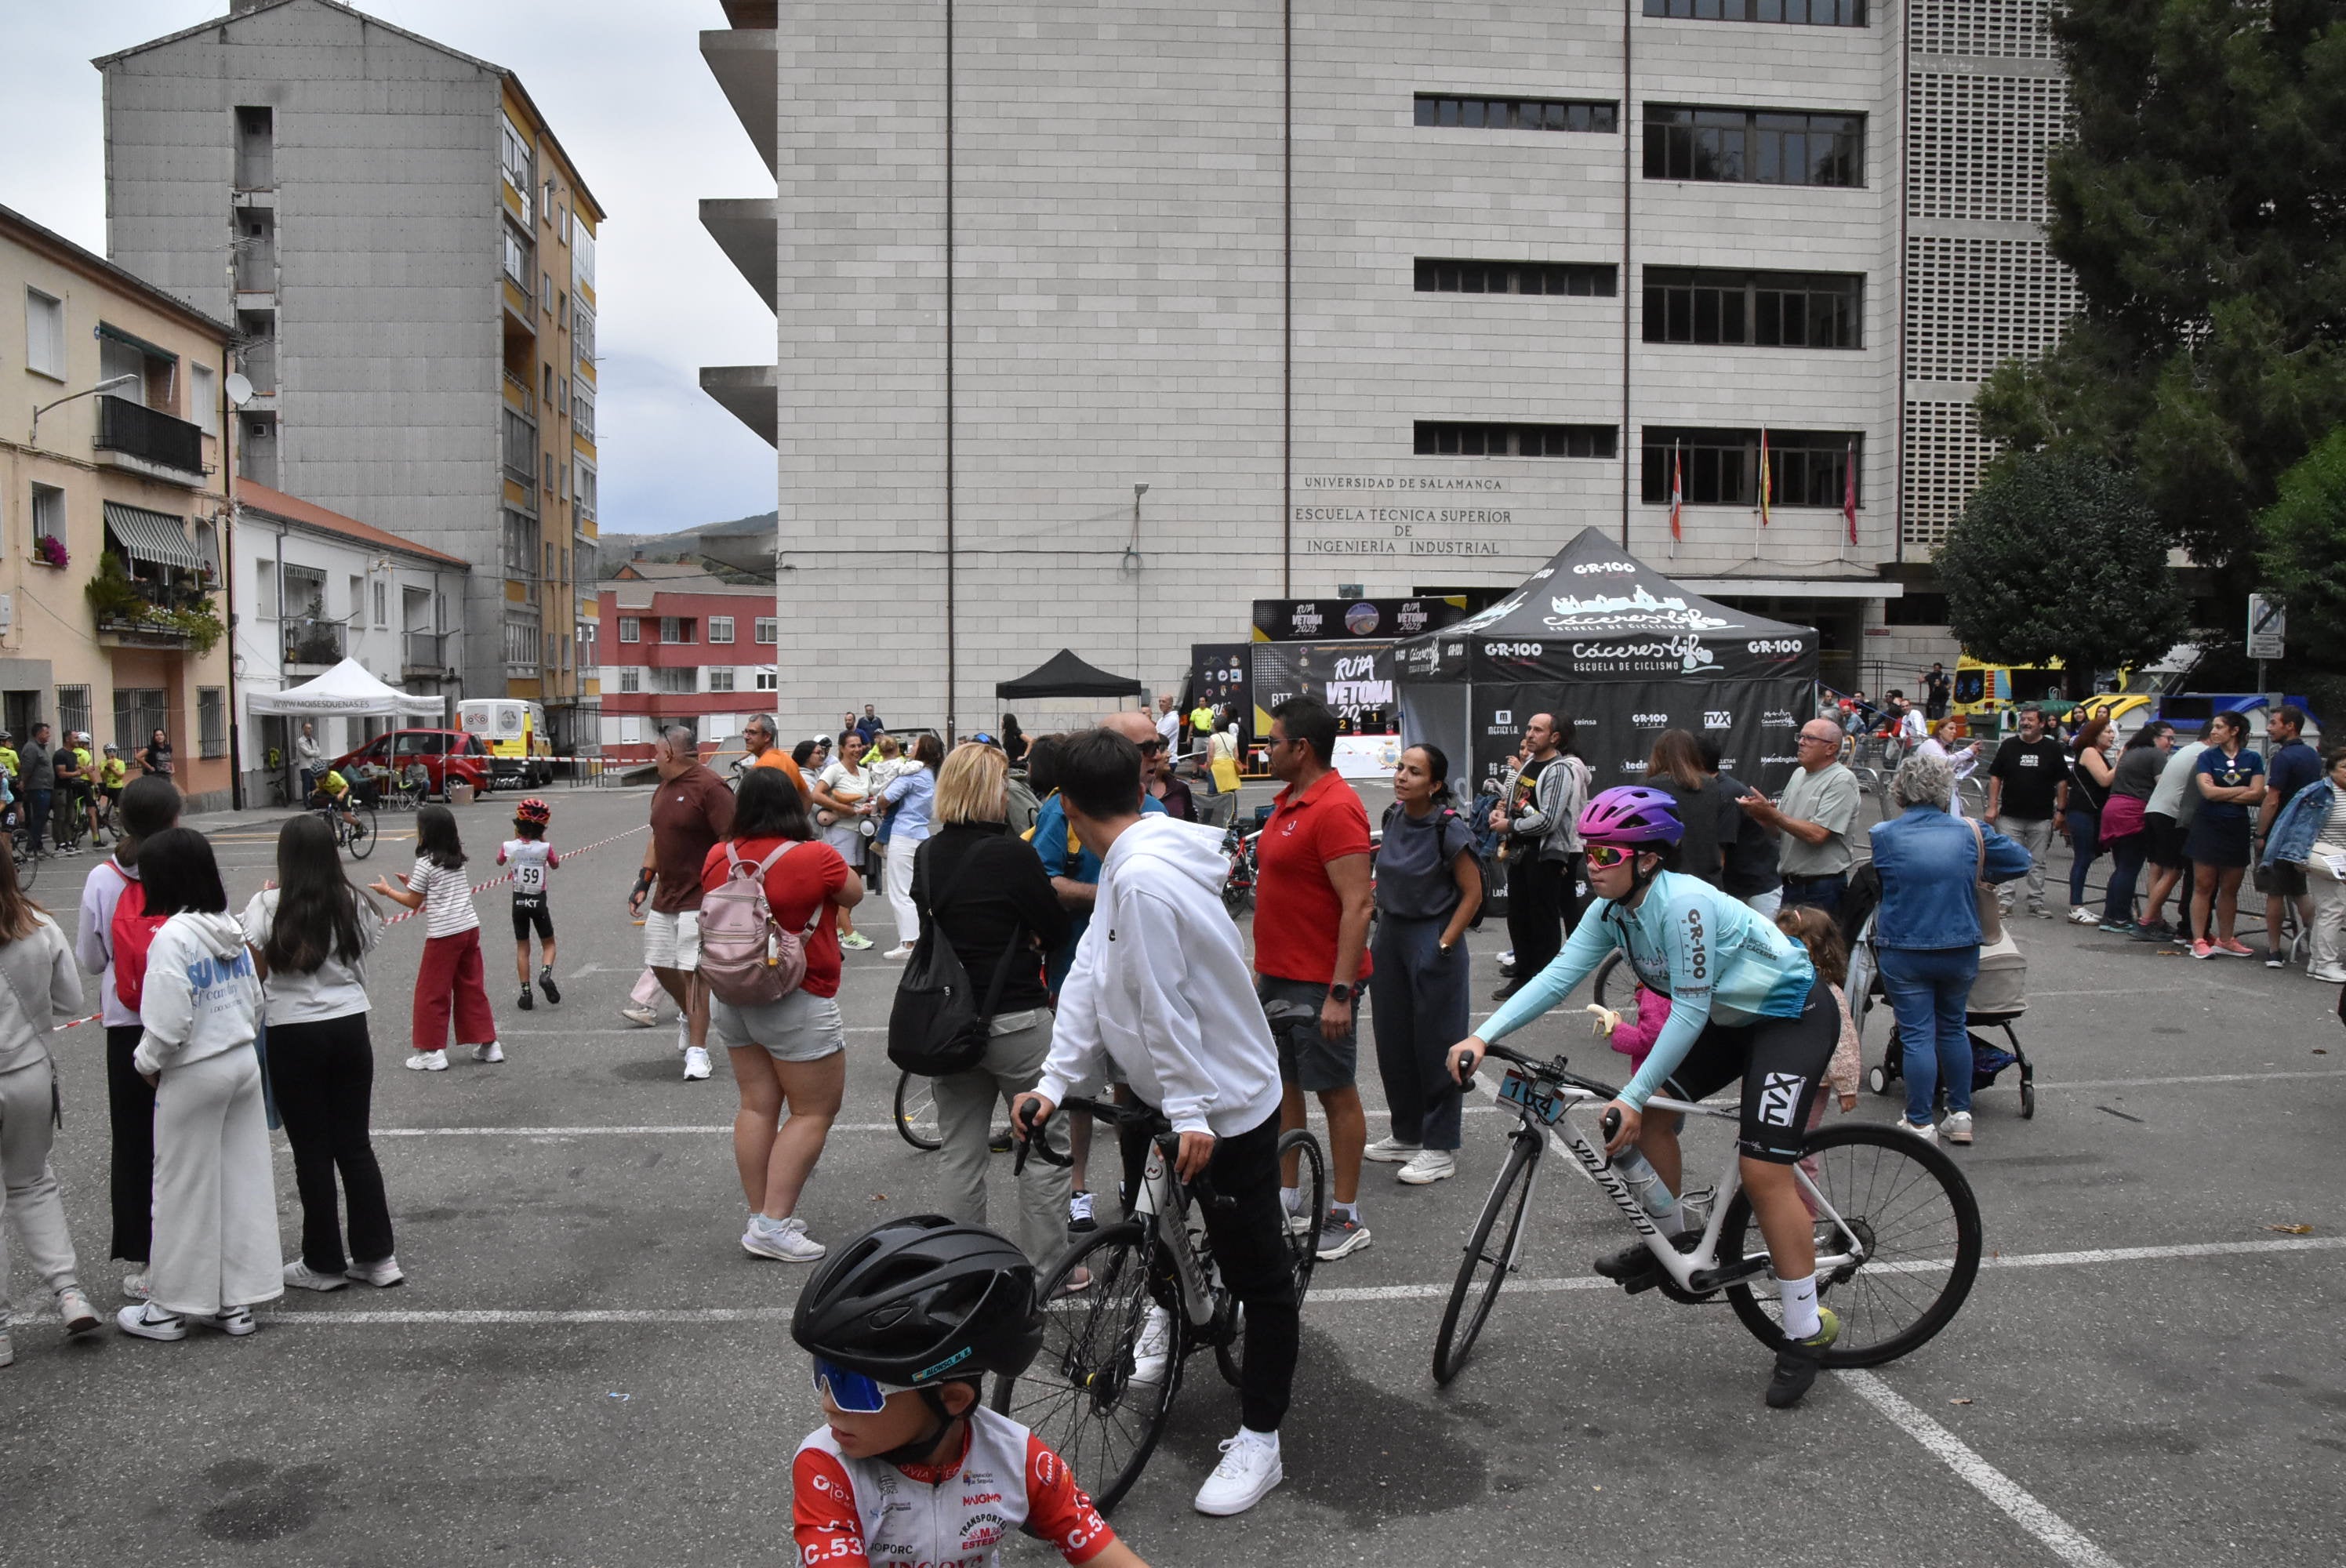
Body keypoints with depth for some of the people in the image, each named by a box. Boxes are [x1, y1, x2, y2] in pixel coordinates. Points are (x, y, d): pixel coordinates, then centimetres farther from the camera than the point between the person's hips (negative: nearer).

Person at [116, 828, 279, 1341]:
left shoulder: (172, 936, -18)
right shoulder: (230, 929, 5)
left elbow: (168, 1025, -21)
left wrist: (147, 1064, -4)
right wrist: (234, 1044, 16)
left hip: (193, 1076, -7)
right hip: (243, 1064, 7)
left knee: (184, 1192, 5)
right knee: (244, 1183, 10)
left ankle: (172, 1308, 17)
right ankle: (238, 1301, 19)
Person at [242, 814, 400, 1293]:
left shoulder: (268, 906, -8)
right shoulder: (354, 906, 2)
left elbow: (256, 975, -5)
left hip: (293, 1035, -3)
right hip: (349, 1026, 4)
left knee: (312, 1150, 6)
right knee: (355, 1144, 12)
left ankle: (324, 1263, 15)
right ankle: (377, 1256, 16)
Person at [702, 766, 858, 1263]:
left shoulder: (717, 859, 0)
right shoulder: (815, 858, -17)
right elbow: (855, 893, 2)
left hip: (733, 996, 6)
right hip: (797, 1003, -6)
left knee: (757, 1105, 13)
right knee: (815, 1110, 4)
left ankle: (760, 1217, 18)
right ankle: (774, 1224, -1)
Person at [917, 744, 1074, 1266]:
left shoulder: (926, 857, 2)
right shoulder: (1012, 854, -16)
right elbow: (1056, 930, -9)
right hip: (1014, 1021, -6)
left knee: (960, 1153, 14)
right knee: (1046, 1145, 9)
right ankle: (1046, 1266, 14)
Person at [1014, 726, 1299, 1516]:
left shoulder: (1145, 877, -30)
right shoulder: (1125, 866, 2)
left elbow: (1165, 1007, -27)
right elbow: (1090, 976, 1)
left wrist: (1190, 1110, -23)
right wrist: (1054, 1079, -4)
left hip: (1226, 1103, -9)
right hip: (1164, 1091, 9)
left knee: (1256, 1272, 3)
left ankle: (1259, 1439, 12)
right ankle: (1167, 1307, 55)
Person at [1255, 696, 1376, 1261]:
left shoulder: (1335, 808, -19)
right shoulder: (1289, 801, 12)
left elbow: (1357, 905, -24)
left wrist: (1340, 993, -26)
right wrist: (1263, 965, 21)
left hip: (1319, 983, -10)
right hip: (1277, 975, 10)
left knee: (1336, 1092, 1)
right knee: (1282, 1085, 16)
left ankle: (1346, 1217, 11)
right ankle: (1286, 1201, 28)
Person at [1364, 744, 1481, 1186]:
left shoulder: (1449, 829, -18)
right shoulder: (1394, 816, 3)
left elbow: (1472, 893, -13)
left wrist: (1444, 944, -16)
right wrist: (1384, 928, 14)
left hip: (1432, 940, -7)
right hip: (1390, 934, 8)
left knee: (1435, 1044, 1)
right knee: (1393, 1041, 14)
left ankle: (1439, 1148, 12)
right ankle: (1406, 1135, 29)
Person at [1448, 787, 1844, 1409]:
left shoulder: (1682, 903, -31)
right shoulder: (1612, 910, -6)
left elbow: (1690, 1011, -28)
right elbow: (1557, 975, -12)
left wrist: (1632, 1096, -29)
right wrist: (1482, 1036, -23)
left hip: (1795, 1017, -8)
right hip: (1731, 1016, 9)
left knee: (1764, 1172, -13)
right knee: (1648, 1112, 0)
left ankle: (1807, 1329, -1)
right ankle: (1672, 1237, 21)